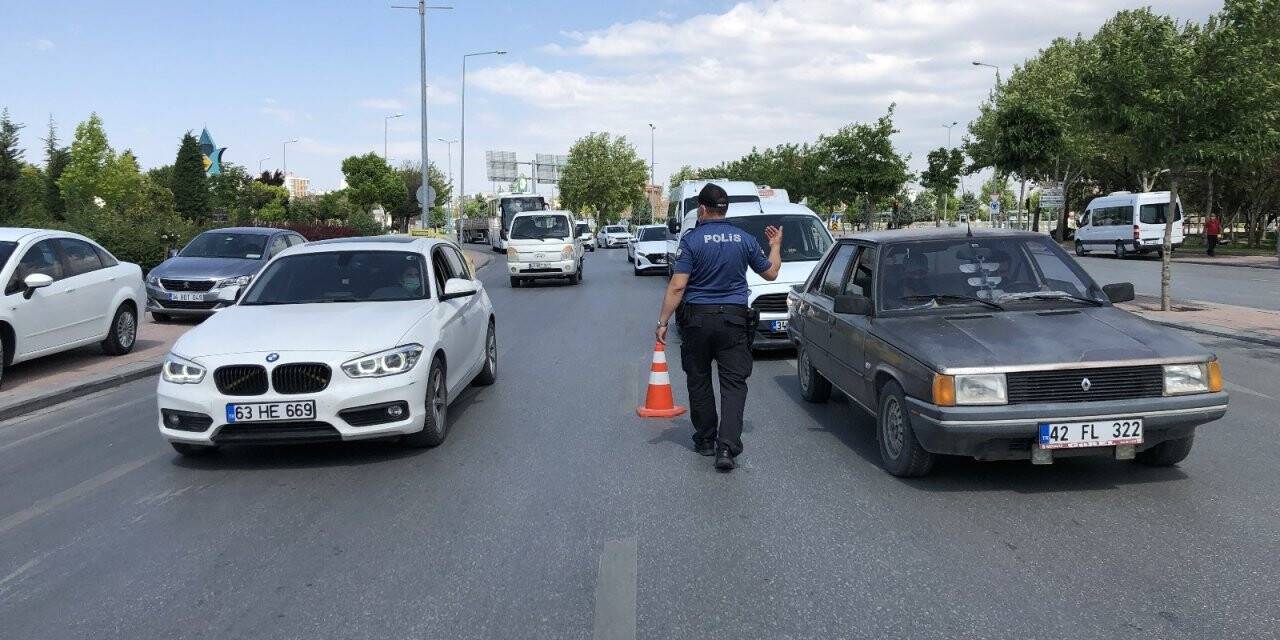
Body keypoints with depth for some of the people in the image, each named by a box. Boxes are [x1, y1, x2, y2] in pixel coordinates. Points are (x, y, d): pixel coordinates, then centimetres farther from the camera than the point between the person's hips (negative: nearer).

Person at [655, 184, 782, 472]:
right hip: (734, 319, 2)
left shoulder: (692, 240, -7)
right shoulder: (744, 239, 2)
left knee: (699, 381, 13)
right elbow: (770, 273, 13)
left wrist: (663, 321, -8)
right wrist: (776, 245, 30)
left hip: (697, 319, -1)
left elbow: (678, 286, -13)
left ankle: (705, 440, 23)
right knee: (734, 383, 0)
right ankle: (727, 446, -12)